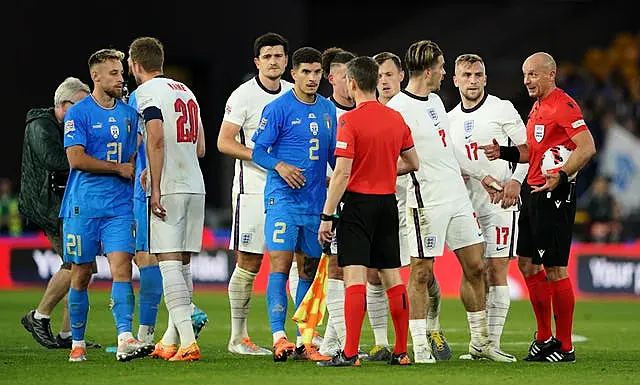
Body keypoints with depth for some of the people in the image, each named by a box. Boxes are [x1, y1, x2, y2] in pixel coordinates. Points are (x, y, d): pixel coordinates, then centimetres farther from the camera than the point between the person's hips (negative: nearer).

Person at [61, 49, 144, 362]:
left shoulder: (129, 113, 14)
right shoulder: (78, 113, -3)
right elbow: (76, 159, -13)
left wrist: (136, 169, 1)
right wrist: (119, 168, -9)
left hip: (119, 207, 3)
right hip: (83, 206, -3)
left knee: (122, 268, -12)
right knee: (81, 275, 4)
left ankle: (125, 339, -22)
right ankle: (77, 342, 16)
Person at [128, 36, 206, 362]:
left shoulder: (147, 92, -5)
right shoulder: (185, 91, 19)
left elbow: (156, 140, -18)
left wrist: (155, 187, -17)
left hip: (167, 189, -8)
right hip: (195, 186, 8)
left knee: (169, 263, -10)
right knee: (183, 263, 12)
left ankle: (188, 341, -20)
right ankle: (170, 341, 20)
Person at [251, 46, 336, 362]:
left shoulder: (328, 110, 12)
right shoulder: (278, 108, -5)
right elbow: (258, 150, -5)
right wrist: (279, 166, -21)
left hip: (317, 202, 6)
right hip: (283, 197, -6)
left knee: (309, 270, 8)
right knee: (280, 263, -14)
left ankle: (304, 341, 13)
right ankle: (278, 337, -18)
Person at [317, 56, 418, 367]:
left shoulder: (349, 120, -12)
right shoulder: (396, 119, 7)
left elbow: (342, 173, -16)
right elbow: (412, 163, 17)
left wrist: (327, 215, -13)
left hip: (358, 202, -6)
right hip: (388, 201, 6)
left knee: (354, 276, -9)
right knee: (392, 276, 11)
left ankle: (350, 353, -14)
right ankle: (401, 351, 14)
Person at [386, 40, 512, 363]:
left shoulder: (435, 100, 15)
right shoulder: (397, 108, -13)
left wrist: (480, 176, 29)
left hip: (458, 197, 9)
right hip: (426, 202, -9)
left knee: (475, 267, 10)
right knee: (422, 273, -4)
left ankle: (480, 342, 19)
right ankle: (420, 346, 2)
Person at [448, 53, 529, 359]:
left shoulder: (501, 109, -2)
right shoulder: (450, 119, 13)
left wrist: (516, 180, -14)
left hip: (500, 200, -5)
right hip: (468, 204, 5)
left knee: (497, 269, -7)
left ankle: (493, 343, -5)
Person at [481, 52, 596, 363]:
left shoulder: (563, 106, -13)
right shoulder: (538, 107, 18)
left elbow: (587, 147, -21)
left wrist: (561, 176, -30)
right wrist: (504, 153, 10)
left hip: (555, 194, -10)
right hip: (533, 192, 10)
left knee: (555, 269, -6)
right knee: (527, 263, 12)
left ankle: (564, 347, 1)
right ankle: (544, 338, 23)